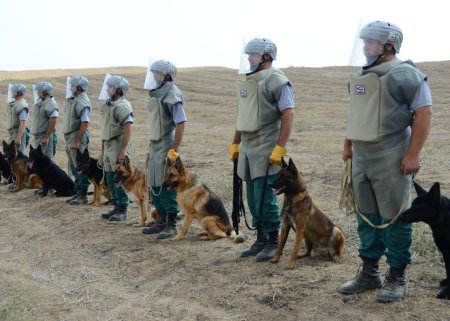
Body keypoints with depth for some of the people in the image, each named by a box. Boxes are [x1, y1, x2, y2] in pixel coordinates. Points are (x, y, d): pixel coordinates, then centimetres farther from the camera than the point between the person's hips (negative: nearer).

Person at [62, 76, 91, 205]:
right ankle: (78, 192, 23)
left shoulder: (83, 103, -16)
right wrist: (69, 141, 16)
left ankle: (83, 196, 1)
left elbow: (85, 123, -22)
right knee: (73, 167, 14)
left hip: (78, 137, -10)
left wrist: (76, 141, -23)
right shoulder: (72, 100, 13)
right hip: (70, 136, 10)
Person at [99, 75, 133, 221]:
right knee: (110, 178, 12)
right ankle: (117, 207, 20)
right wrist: (102, 149, 20)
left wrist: (122, 150, -24)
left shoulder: (122, 106, -13)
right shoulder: (107, 105, 15)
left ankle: (122, 210, 1)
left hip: (117, 145, -9)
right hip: (108, 146, 9)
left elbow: (127, 129, -21)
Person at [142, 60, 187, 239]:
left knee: (167, 187, -5)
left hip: (166, 147, -9)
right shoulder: (156, 95, 12)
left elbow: (180, 124, -20)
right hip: (155, 145, 9)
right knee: (154, 186, 14)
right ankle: (162, 221, 25)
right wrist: (152, 145, 16)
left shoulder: (172, 96, -15)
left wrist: (174, 150, -22)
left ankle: (171, 225, 3)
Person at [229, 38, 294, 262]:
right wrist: (235, 144, 21)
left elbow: (288, 115, -16)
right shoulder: (248, 82, 17)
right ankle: (261, 239, 20)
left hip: (266, 150, -8)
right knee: (253, 197, 11)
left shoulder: (276, 81, -10)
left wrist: (280, 148, -20)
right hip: (247, 148, 8)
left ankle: (273, 242, 4)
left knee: (264, 196, -7)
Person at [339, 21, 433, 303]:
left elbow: (423, 113, -15)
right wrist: (348, 144, 19)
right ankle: (369, 273, 23)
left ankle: (397, 278, 9)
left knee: (393, 216, -2)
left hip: (390, 158, -8)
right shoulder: (362, 76, 14)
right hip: (362, 157, 8)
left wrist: (413, 154, -20)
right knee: (366, 215, 12)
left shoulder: (405, 74, -11)